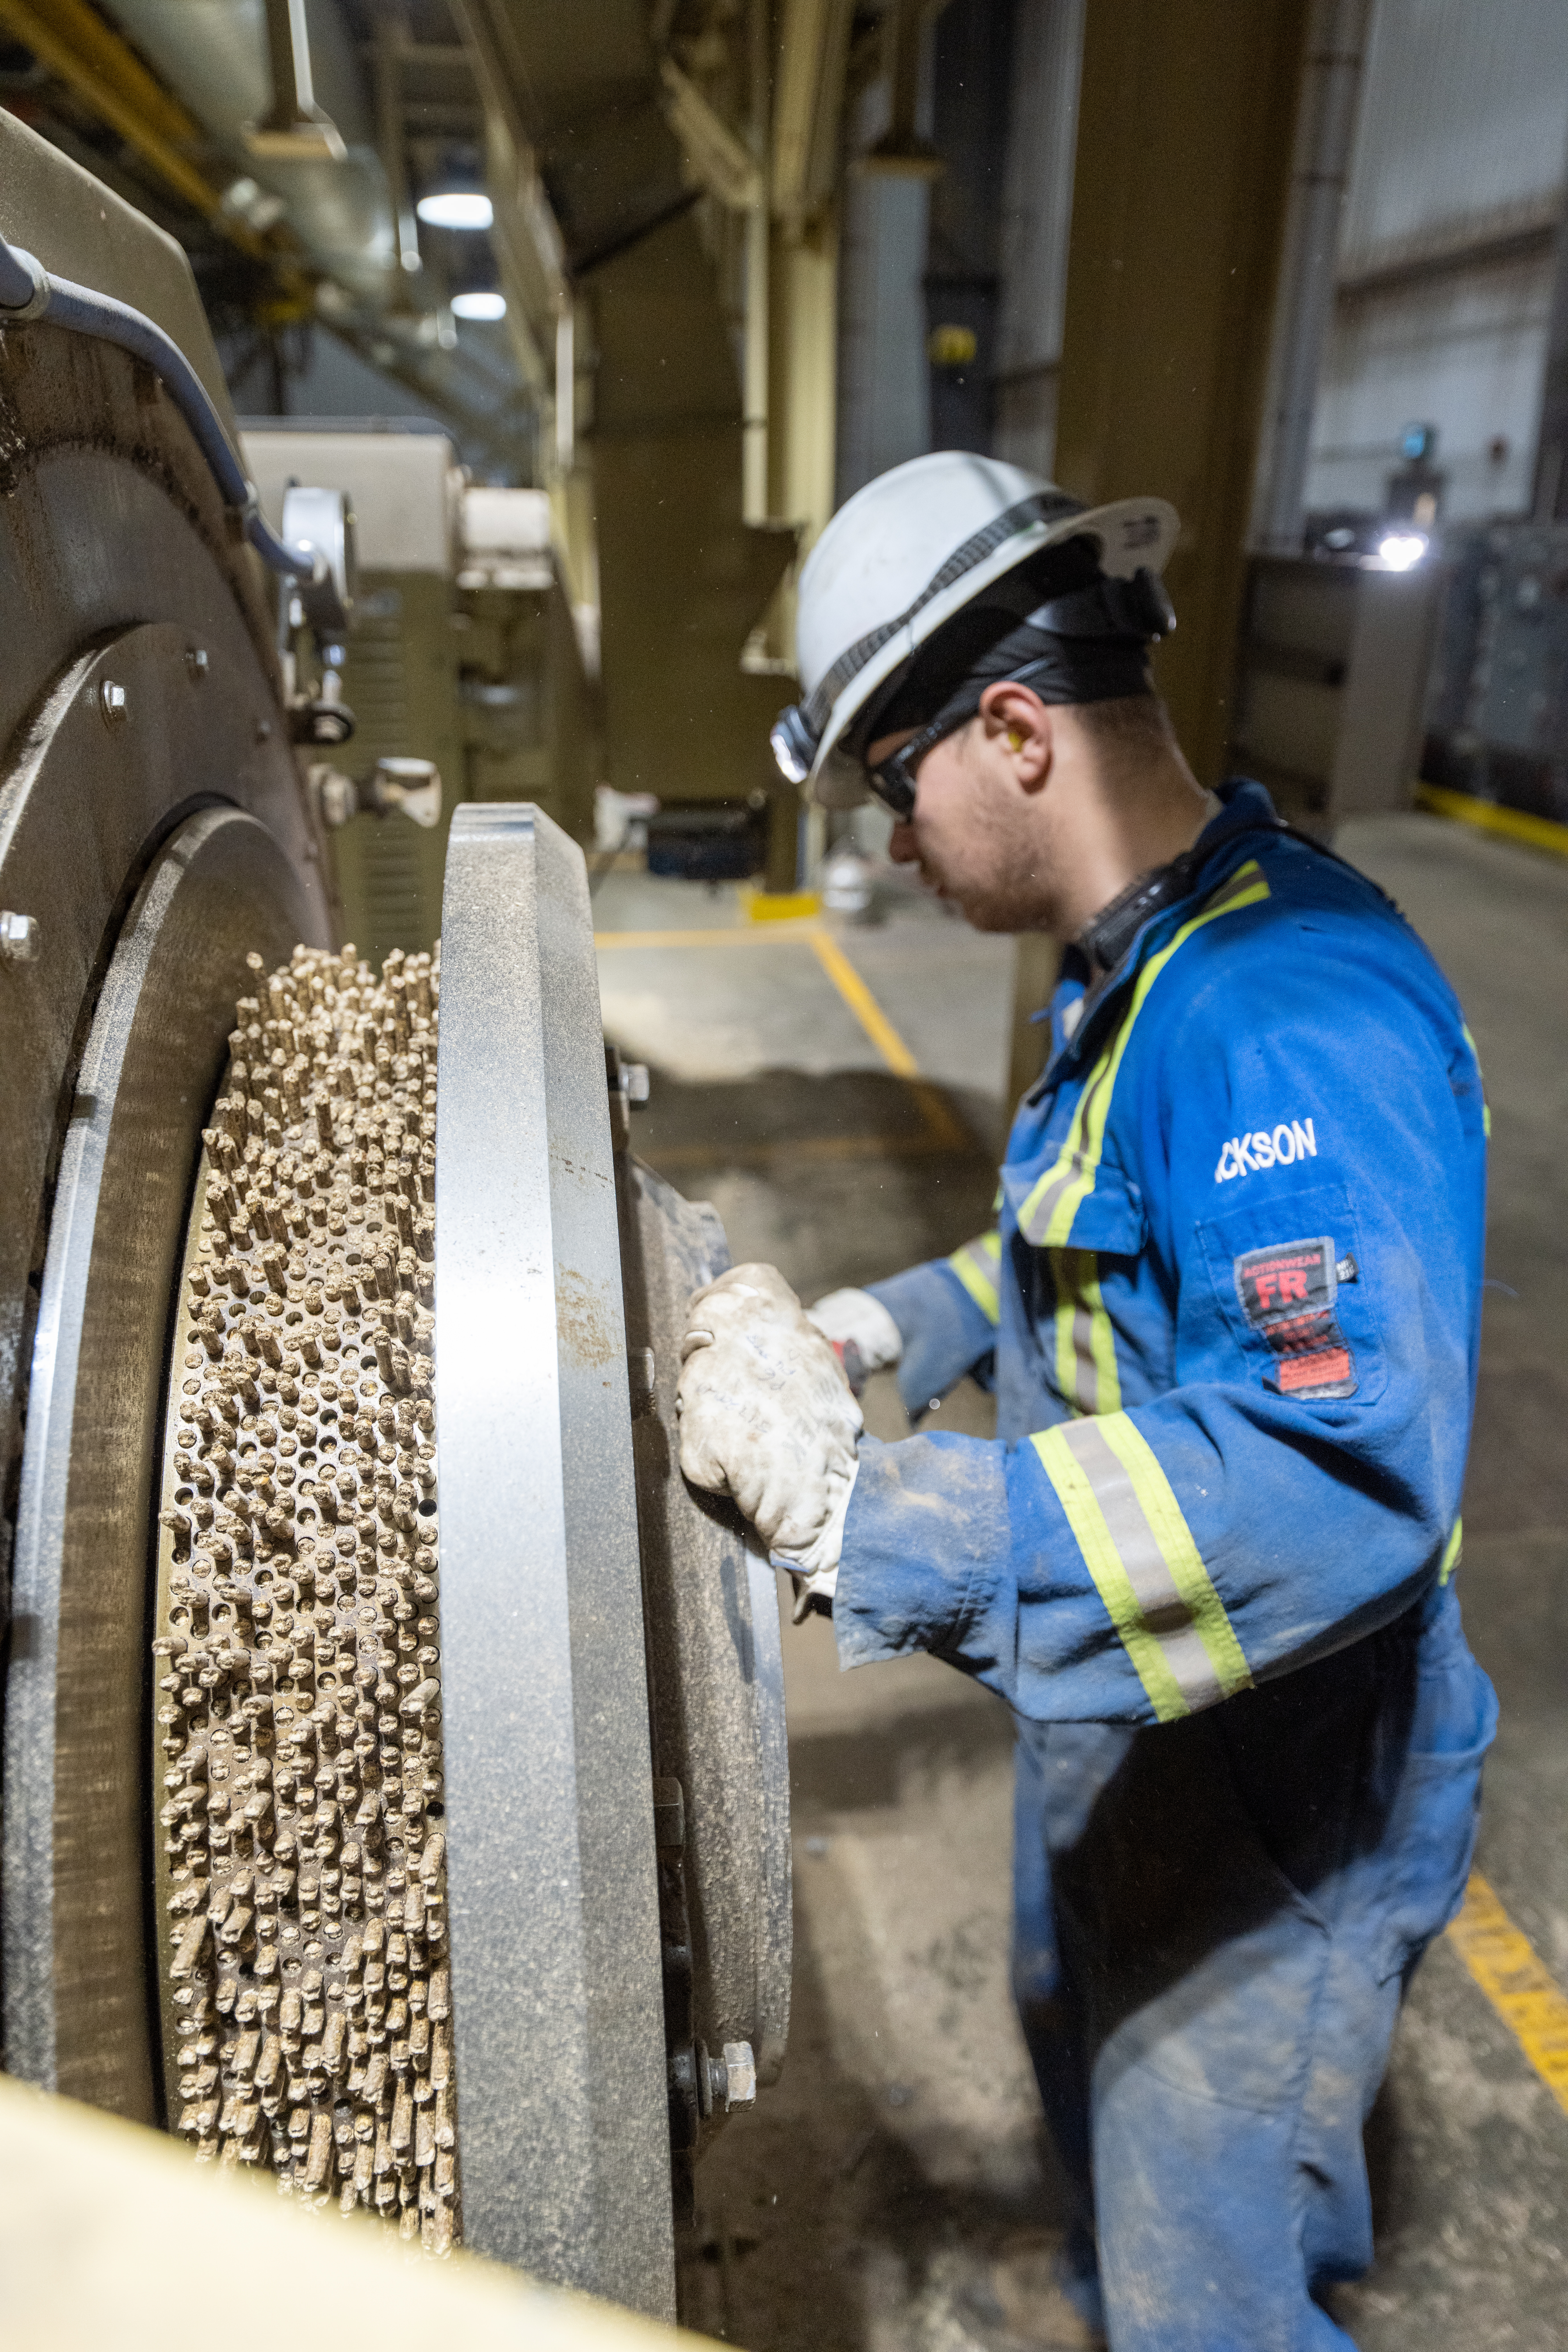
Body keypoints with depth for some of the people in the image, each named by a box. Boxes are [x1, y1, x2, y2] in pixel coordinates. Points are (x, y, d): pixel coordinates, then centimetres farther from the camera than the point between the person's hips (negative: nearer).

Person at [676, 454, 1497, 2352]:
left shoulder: (1295, 1010, -32)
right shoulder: (1137, 960, 1)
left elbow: (1343, 1472, -43)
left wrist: (856, 1513, -44)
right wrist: (886, 1328, 5)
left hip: (1277, 1782, -9)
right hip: (1119, 1710, 10)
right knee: (1089, 2082, 34)